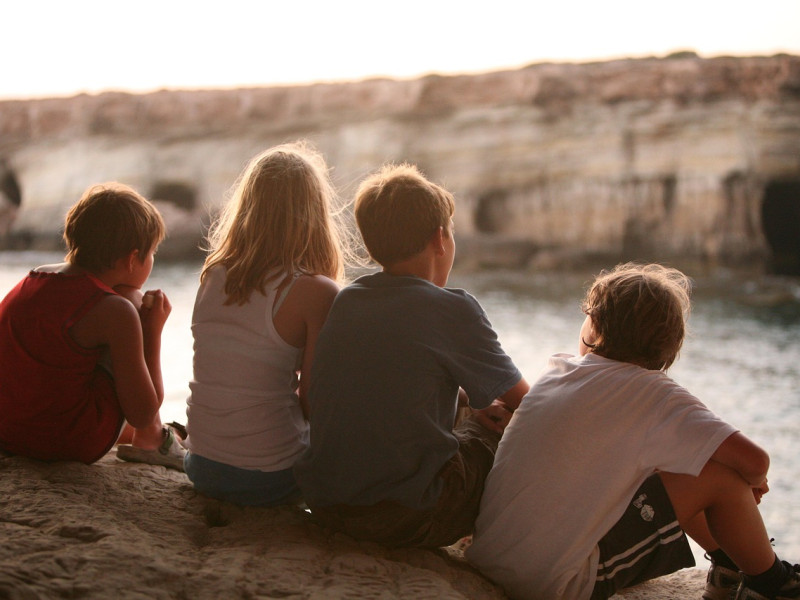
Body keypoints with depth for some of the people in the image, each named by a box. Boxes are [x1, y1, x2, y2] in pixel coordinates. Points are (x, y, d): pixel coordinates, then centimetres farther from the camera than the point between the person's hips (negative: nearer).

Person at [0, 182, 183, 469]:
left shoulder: (32, 280, 4)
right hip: (73, 444, -7)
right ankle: (150, 440, 11)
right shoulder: (114, 311, -16)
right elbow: (142, 413, -10)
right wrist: (153, 330, -1)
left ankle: (136, 435, 47)